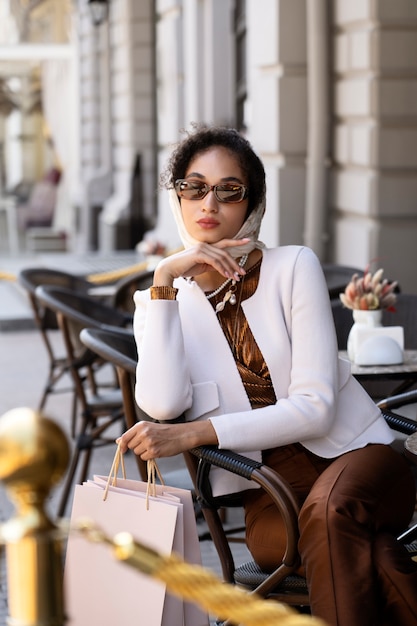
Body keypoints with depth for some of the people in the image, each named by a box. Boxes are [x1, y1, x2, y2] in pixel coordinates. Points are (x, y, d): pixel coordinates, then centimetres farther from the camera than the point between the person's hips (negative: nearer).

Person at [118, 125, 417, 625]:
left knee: (328, 510, -36)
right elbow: (162, 405, -15)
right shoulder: (163, 300, 6)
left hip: (355, 452, -1)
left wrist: (193, 434, -19)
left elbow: (315, 406, -12)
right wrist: (164, 281, -16)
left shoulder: (293, 267, -3)